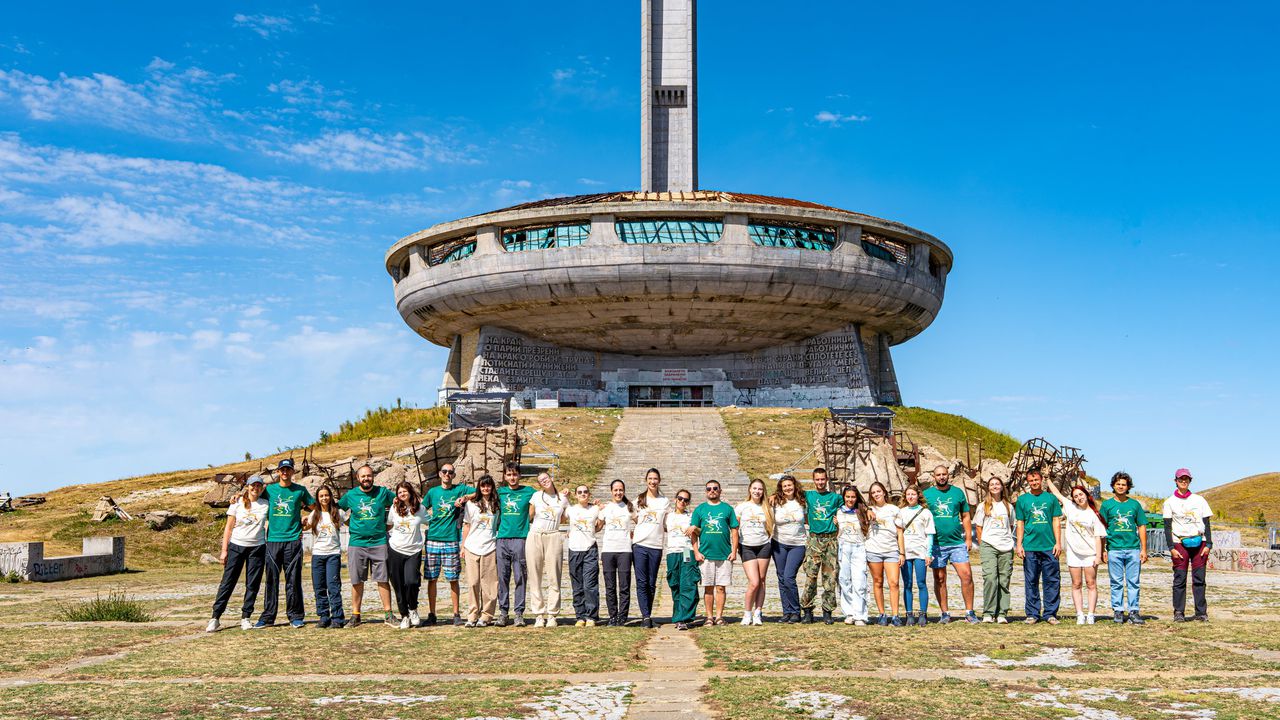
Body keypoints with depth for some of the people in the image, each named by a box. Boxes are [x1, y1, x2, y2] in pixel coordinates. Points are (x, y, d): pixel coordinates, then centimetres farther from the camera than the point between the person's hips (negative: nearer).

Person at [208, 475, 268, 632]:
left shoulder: (266, 505, 3)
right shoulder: (237, 503, 2)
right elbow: (229, 527, 3)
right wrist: (224, 550, -1)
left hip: (257, 548, 1)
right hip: (236, 546, -1)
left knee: (253, 584, 1)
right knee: (227, 582, -3)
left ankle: (246, 618, 11)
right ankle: (215, 618, 0)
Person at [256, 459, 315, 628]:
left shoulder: (300, 490, 6)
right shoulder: (269, 490, 10)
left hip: (293, 540, -1)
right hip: (273, 540, 1)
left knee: (293, 580, -1)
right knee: (271, 580, 2)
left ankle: (295, 616, 6)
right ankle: (267, 617, 7)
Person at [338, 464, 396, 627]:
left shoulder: (383, 492, 2)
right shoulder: (350, 495, 4)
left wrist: (387, 524, 6)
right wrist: (350, 525, 6)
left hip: (379, 542, -1)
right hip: (356, 543, 1)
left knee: (383, 579, -1)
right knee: (357, 581, 4)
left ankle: (388, 614, 5)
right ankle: (355, 615, 12)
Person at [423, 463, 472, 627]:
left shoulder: (460, 489, 6)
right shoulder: (433, 492, 11)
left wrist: (464, 498, -13)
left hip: (451, 541, -2)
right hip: (432, 540, 2)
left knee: (453, 579, 0)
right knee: (432, 579, 3)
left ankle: (456, 614, 7)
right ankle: (431, 614, 10)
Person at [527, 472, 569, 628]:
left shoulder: (563, 498, 10)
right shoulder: (536, 496, 9)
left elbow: (565, 519, 16)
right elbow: (530, 515, 16)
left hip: (553, 538, 0)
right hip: (535, 537, 0)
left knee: (554, 578, -4)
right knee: (535, 578, -1)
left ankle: (552, 615, 1)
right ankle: (538, 615, 3)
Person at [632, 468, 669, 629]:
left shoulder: (665, 501, 10)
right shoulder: (639, 499, 9)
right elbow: (633, 520, 15)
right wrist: (631, 532, 1)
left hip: (656, 546, 1)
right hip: (639, 545, -1)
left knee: (651, 583, 4)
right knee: (642, 582, -6)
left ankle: (647, 616, 11)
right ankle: (646, 616, -7)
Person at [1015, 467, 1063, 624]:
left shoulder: (1051, 498, 8)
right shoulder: (1022, 500, 8)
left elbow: (1056, 521, 8)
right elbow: (1020, 523, 9)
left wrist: (1058, 542, 0)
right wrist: (1019, 544, 2)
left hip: (1049, 547, 0)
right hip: (1030, 547, 0)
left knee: (1052, 581, 1)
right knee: (1031, 582, 3)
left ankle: (1050, 613, 8)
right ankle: (1032, 614, 10)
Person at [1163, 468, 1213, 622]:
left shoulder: (1199, 500, 12)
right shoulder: (1170, 502, 7)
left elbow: (1206, 524, 10)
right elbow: (1167, 527, 3)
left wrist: (1208, 544, 0)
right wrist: (1171, 548, -5)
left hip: (1199, 542, 2)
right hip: (1179, 543, -1)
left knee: (1199, 579, 1)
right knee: (1179, 579, -4)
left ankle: (1201, 612, 5)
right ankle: (1179, 612, -1)